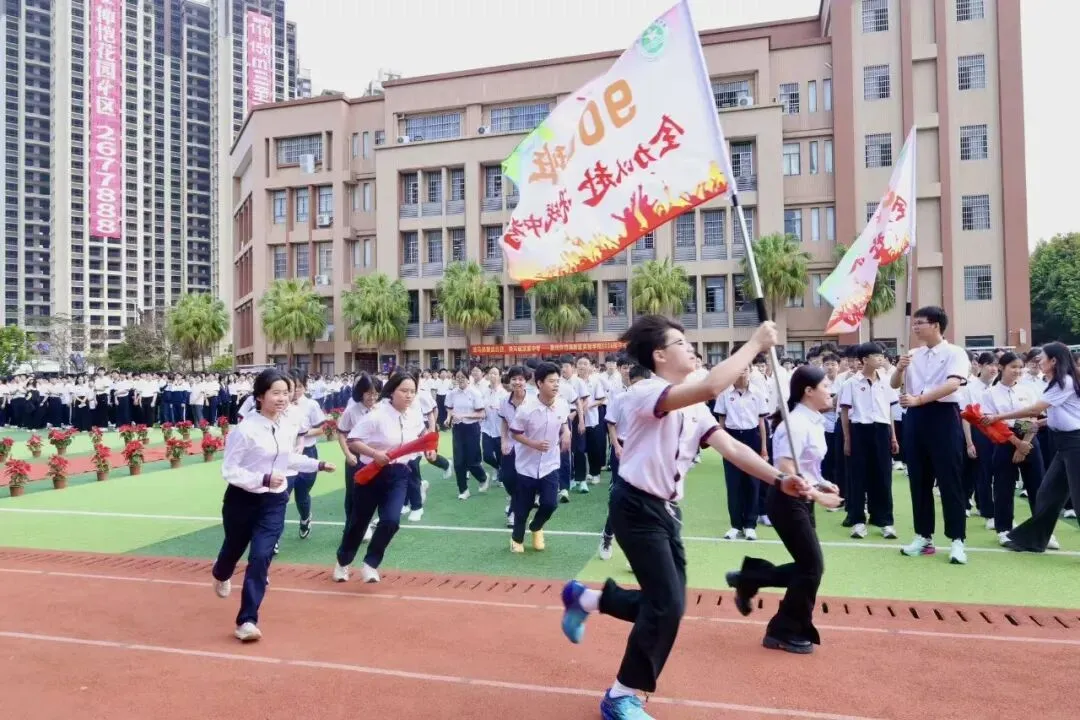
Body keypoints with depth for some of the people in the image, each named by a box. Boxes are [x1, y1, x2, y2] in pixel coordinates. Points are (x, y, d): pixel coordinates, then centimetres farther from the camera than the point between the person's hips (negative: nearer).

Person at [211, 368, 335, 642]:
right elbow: (228, 470, -20)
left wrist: (317, 465, 11)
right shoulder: (245, 429, -21)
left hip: (274, 502, 3)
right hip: (242, 500, -3)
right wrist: (263, 479, -30)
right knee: (234, 548, 21)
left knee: (261, 557, -8)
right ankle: (221, 576, 59)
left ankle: (247, 621, 0)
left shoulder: (289, 427, -3)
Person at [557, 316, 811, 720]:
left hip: (667, 510, 9)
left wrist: (779, 479, -13)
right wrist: (755, 344, -25)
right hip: (637, 509, -9)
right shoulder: (645, 393, -20)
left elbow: (732, 448, 0)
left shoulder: (693, 408, 9)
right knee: (668, 606, -9)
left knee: (666, 605, 12)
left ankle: (582, 598, 32)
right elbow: (711, 387, -36)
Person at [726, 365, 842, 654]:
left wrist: (823, 483, 5)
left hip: (801, 500, 9)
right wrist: (819, 496, -24)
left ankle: (749, 577, 24)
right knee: (812, 567, -2)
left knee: (806, 567, 10)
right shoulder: (796, 423, -20)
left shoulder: (813, 422, 10)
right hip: (787, 501, -9)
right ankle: (784, 632, 13)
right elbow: (785, 470, -26)